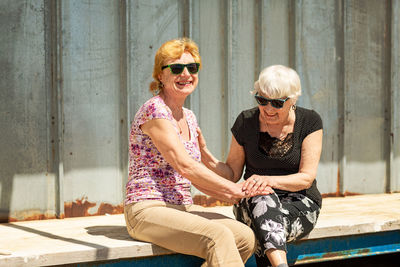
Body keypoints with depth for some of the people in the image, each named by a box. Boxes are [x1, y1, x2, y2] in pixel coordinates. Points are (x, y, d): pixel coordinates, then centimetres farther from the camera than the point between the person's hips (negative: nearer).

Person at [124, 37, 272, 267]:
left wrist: (230, 196, 1)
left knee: (246, 237, -12)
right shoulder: (154, 110, -11)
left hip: (182, 209, 8)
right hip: (148, 210, -8)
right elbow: (184, 166, -17)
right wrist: (236, 189, -10)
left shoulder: (189, 118, 15)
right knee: (218, 237, -30)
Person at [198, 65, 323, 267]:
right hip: (252, 204, 1)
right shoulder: (246, 122, 0)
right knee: (264, 198, -39)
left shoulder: (309, 122, -4)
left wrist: (268, 180, -29)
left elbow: (307, 178, -11)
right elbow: (232, 173, 7)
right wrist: (205, 156, -13)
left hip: (299, 204, 0)